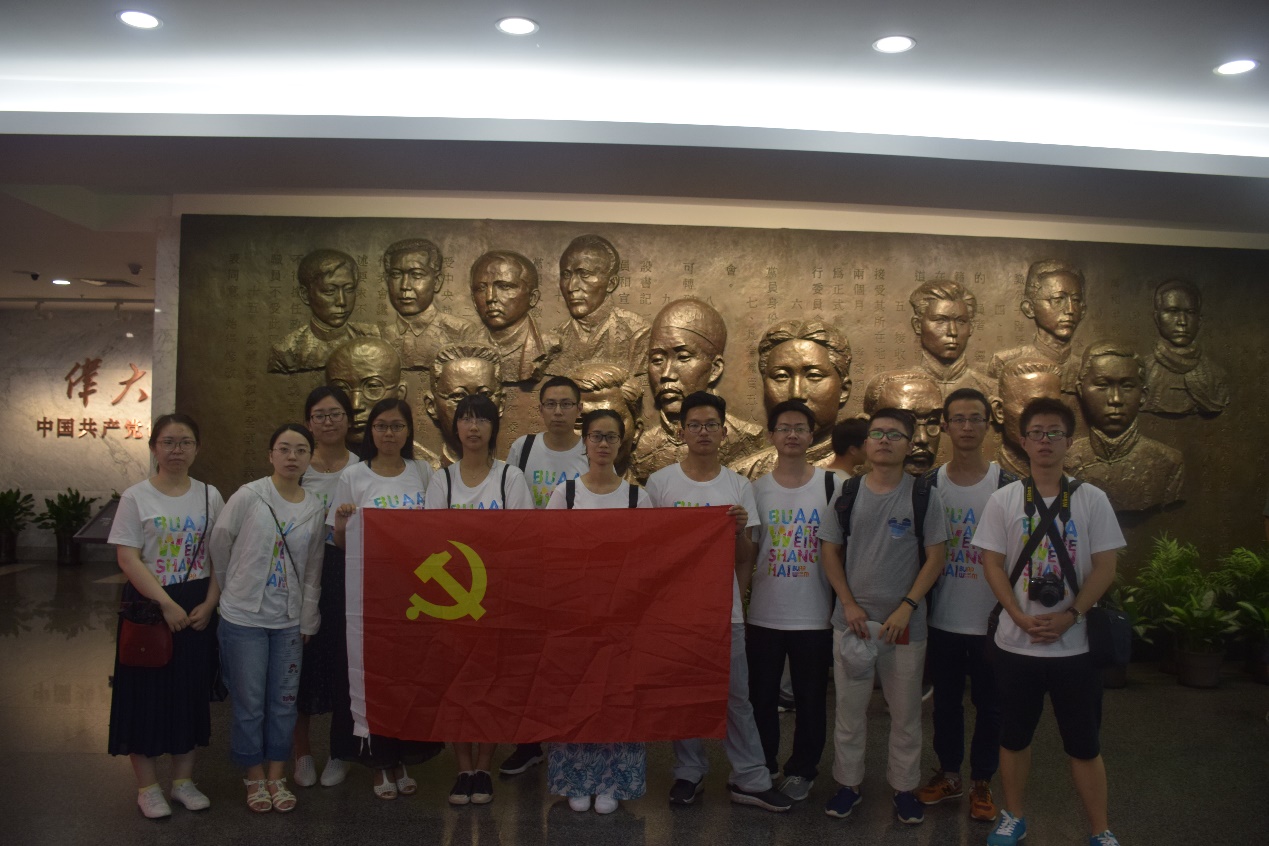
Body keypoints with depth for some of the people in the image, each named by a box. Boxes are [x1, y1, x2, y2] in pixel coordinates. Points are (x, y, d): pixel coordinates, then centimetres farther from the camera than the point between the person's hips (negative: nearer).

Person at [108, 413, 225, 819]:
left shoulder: (210, 496, 4)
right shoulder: (136, 497, -4)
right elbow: (127, 558, -10)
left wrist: (209, 603, -8)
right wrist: (167, 604, -17)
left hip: (198, 609, 3)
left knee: (191, 689, 9)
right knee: (147, 691, 3)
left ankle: (183, 780, 23)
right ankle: (147, 786, 17)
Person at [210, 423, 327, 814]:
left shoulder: (315, 507, 0)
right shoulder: (249, 496, -11)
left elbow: (312, 569, 7)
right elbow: (219, 543, -2)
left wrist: (308, 620, 7)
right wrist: (234, 589, 6)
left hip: (289, 620, 3)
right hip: (243, 617, -3)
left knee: (284, 701, 10)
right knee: (249, 702, 6)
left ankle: (276, 776, 26)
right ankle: (255, 777, 24)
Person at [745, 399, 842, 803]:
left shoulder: (832, 486, -2)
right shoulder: (756, 488, 2)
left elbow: (835, 549, 1)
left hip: (814, 614, -1)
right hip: (764, 613, 2)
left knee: (810, 698, 10)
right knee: (762, 696, 13)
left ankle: (802, 769, 28)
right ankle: (763, 767, 31)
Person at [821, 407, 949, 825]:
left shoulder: (924, 494, -3)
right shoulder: (848, 492, 2)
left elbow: (935, 558, -3)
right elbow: (829, 551, 5)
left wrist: (906, 608, -12)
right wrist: (848, 604, -5)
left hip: (904, 622, -1)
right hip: (852, 619, 2)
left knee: (906, 710, 9)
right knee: (849, 707, 9)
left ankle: (905, 787, 25)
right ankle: (848, 783, 24)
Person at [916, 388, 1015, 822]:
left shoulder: (1008, 485, -5)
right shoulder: (929, 485, 2)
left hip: (990, 619, -2)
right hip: (943, 619, 2)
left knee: (989, 704, 9)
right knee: (946, 700, 14)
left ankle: (982, 782, 26)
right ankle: (948, 774, 31)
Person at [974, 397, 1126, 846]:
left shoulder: (1092, 499, 0)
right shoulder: (1002, 500, 0)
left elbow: (1105, 566, -3)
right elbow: (992, 564, -2)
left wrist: (1069, 616, -14)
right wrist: (1022, 617, -14)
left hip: (1075, 643, -1)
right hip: (1016, 642, 1)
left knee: (1085, 744, 8)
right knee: (1014, 736, 13)